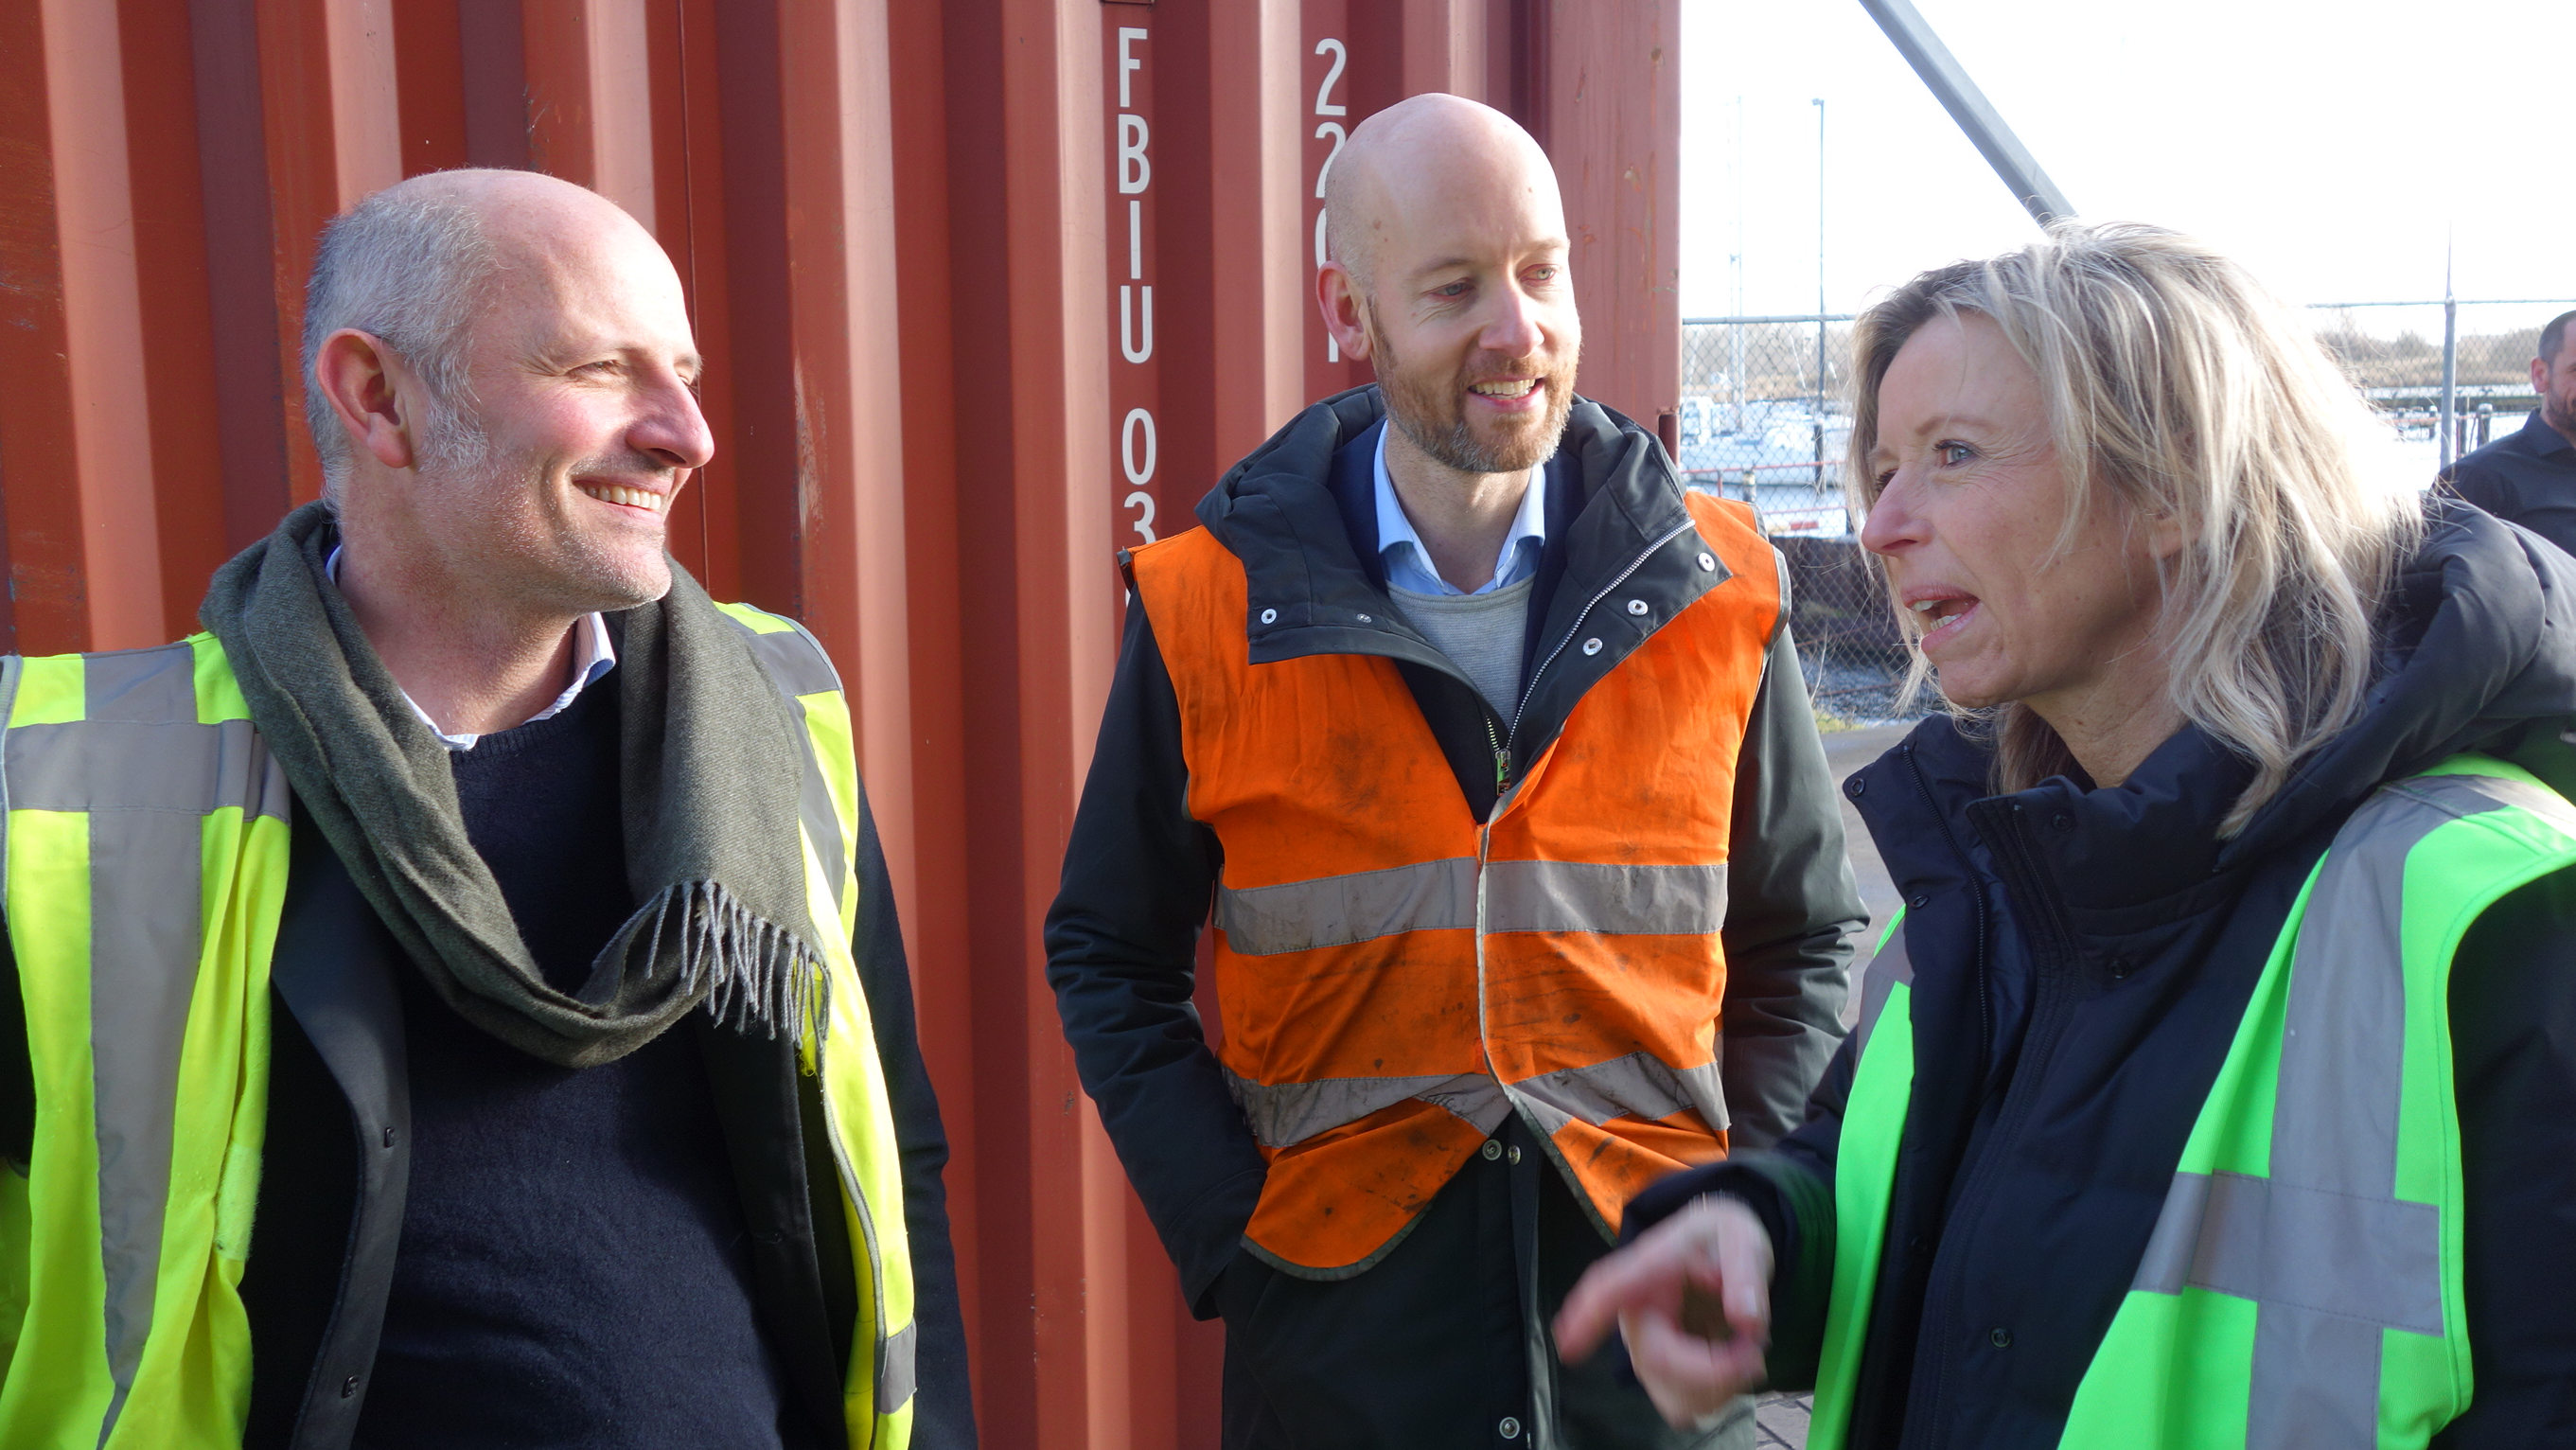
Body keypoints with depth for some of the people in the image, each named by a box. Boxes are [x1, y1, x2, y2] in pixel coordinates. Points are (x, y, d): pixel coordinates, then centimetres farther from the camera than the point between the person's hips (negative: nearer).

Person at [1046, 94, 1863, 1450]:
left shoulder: (1714, 594, -3)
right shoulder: (1207, 615, -7)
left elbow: (1801, 937, 8)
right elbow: (1108, 956, 3)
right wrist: (1228, 1230, -6)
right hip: (1342, 1339, -1)